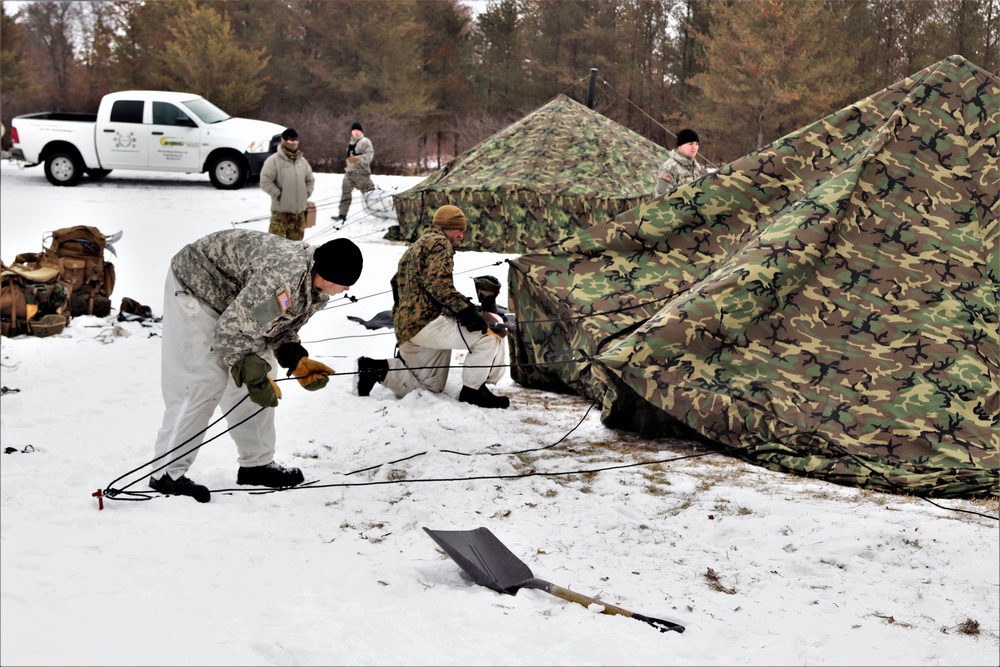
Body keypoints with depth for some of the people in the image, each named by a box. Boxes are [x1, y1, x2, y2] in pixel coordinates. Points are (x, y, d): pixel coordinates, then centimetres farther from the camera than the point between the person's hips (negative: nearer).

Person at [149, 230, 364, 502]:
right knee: (203, 381, -14)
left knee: (259, 374, 7)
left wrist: (298, 361, -10)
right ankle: (167, 474, -7)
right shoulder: (281, 278, -38)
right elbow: (231, 329, -33)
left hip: (232, 301, 10)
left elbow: (282, 328, 6)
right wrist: (255, 376, -28)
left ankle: (257, 463, 17)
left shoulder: (317, 290, -7)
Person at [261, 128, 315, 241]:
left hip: (299, 210, 6)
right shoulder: (274, 160, -7)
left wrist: (306, 194, 8)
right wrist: (278, 195, -14)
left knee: (295, 240, 13)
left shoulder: (302, 160, 13)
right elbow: (265, 182, -11)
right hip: (281, 209, -6)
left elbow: (310, 180, 22)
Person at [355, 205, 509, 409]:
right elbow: (438, 282, -18)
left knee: (432, 386, 21)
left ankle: (378, 369, 8)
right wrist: (464, 309, -24)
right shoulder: (439, 242, -2)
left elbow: (397, 283, 33)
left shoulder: (415, 247, 30)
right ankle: (473, 390, -10)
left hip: (406, 328, 11)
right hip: (426, 320, -10)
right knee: (489, 334, -14)